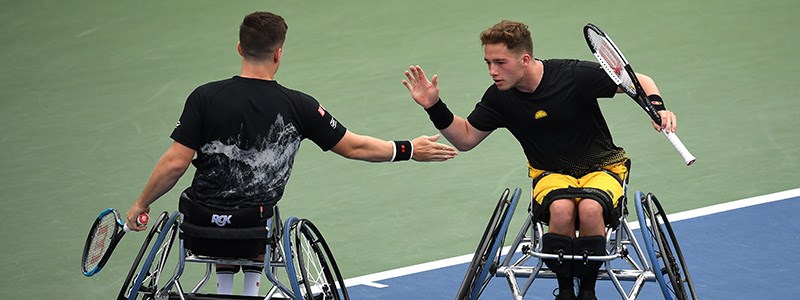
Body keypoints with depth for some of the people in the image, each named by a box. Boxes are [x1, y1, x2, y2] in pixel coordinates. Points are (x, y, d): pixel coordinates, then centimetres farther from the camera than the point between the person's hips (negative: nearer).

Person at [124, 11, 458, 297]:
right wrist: (410, 150, 13)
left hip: (201, 230, 0)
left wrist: (141, 204, 1)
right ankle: (252, 287, 24)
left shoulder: (205, 98, -13)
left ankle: (224, 287, 27)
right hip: (255, 228, 1)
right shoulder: (298, 106, -9)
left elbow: (176, 162, -14)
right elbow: (353, 147, 0)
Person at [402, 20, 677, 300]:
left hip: (601, 167, -2)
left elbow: (640, 81, -7)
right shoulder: (499, 98, -6)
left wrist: (657, 107, -26)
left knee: (590, 209, -36)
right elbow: (466, 138, 7)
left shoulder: (575, 75, -17)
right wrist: (435, 107, -8)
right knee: (562, 209, -34)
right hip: (551, 173, 2)